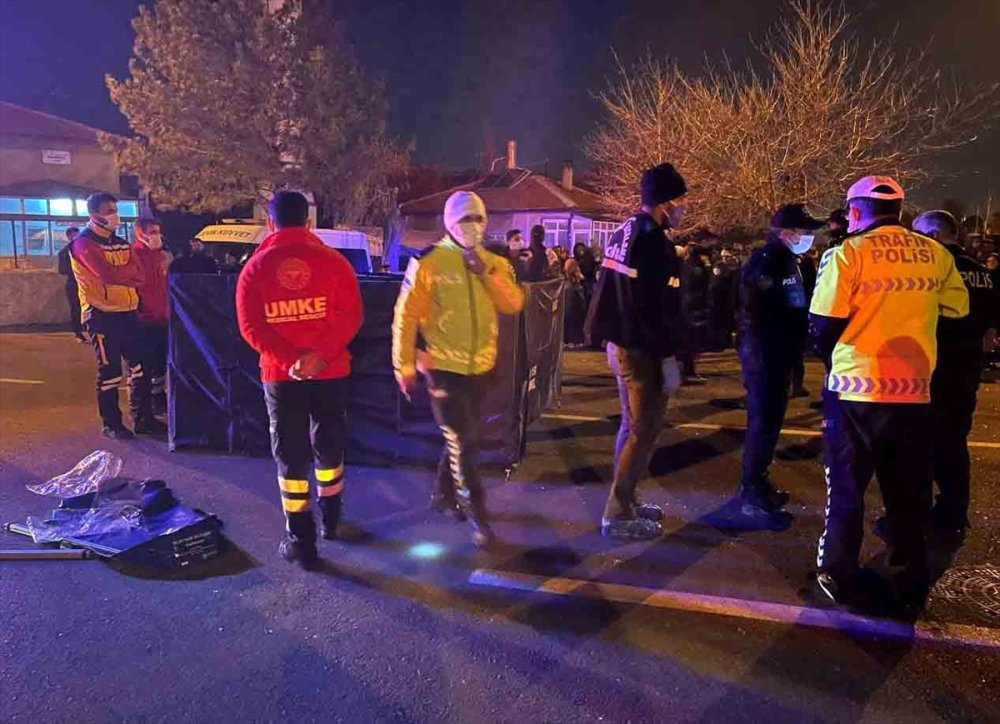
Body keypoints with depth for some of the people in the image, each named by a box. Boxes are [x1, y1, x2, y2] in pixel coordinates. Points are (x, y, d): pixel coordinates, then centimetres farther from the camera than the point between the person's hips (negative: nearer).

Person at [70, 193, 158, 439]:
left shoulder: (122, 244, 14)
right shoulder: (83, 243, -8)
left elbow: (140, 275, 2)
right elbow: (107, 274, -22)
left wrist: (117, 274, -13)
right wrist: (127, 272, -6)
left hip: (128, 312, 7)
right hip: (102, 315, -7)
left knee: (140, 366, 9)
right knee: (109, 371, 0)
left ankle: (143, 419, 18)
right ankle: (111, 424, 12)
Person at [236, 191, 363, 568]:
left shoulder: (255, 267, 1)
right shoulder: (333, 261, -1)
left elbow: (251, 326, -9)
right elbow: (350, 316, -12)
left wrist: (291, 359, -16)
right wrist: (321, 354, -18)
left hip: (281, 373, 0)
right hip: (330, 370, 1)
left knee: (290, 454, 7)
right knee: (329, 445, 18)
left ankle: (301, 539, 10)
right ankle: (330, 519, 33)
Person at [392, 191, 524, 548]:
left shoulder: (494, 263, 6)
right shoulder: (429, 262, -10)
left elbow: (514, 304, -6)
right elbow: (406, 316, -8)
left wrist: (486, 273, -17)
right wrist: (404, 366, -8)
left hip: (480, 366, 6)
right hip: (443, 365, -5)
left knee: (463, 437, 17)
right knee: (462, 442, -3)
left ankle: (444, 494, 38)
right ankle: (477, 514, 9)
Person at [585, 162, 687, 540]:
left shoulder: (622, 233, 12)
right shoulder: (655, 242, -18)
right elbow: (660, 308, -21)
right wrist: (669, 356, -16)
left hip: (620, 342, 10)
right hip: (642, 349, -10)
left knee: (632, 424, 19)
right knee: (644, 430, -1)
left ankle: (625, 500, 29)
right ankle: (618, 514, 7)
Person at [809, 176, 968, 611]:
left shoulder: (847, 254, -9)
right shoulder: (936, 255, 3)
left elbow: (823, 326, -11)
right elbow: (958, 310, 11)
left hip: (856, 390, -3)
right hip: (915, 391, 3)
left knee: (846, 489, 11)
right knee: (908, 495, 15)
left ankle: (841, 578, 21)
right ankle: (909, 586, 25)